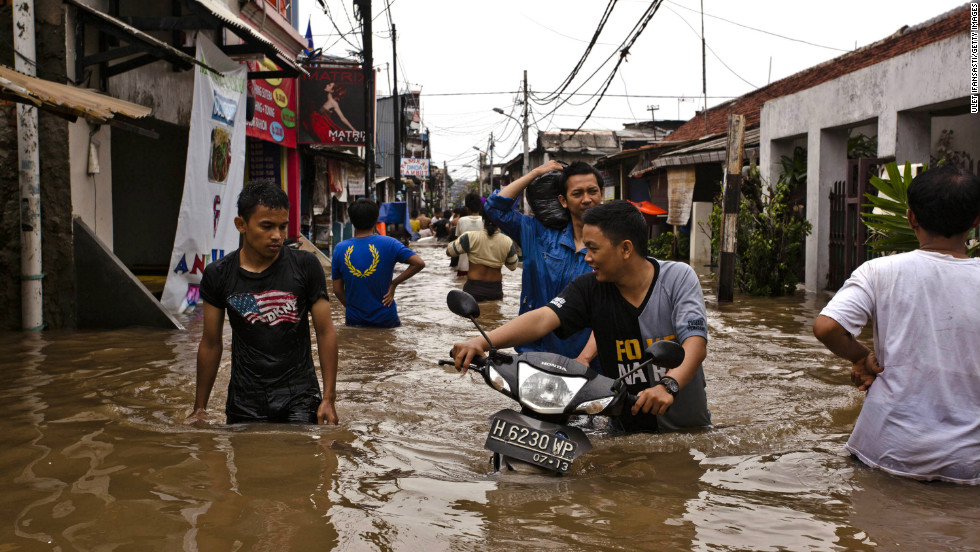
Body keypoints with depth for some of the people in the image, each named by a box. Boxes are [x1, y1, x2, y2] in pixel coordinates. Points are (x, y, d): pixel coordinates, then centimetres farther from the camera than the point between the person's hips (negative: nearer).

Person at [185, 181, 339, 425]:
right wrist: (200, 408, 12)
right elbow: (211, 343, 7)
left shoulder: (305, 265, -6)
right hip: (245, 402, 2)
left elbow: (325, 332, -2)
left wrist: (329, 398, -5)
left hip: (299, 397, -1)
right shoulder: (218, 275, -1)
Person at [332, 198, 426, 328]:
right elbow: (419, 263, -15)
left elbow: (337, 290, 1)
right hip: (385, 320, -1)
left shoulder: (340, 249, -4)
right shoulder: (389, 244, -9)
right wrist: (394, 283, -7)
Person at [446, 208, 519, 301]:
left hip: (473, 289, -2)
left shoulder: (471, 237, -13)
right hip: (496, 290, 2)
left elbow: (449, 251, -2)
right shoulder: (507, 242, -7)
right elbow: (513, 266, 8)